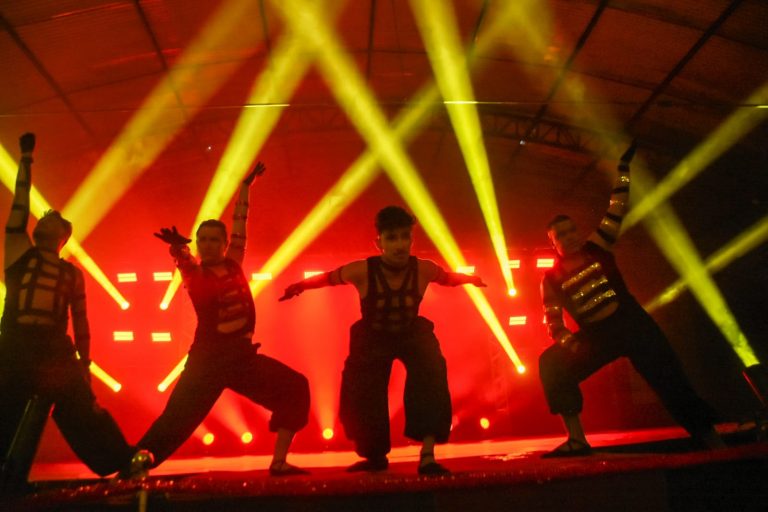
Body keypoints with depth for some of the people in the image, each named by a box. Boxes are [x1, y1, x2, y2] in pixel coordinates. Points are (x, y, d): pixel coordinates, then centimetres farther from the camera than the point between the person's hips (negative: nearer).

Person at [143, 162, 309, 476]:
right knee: (176, 421, -11)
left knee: (295, 388, 0)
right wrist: (178, 248, -47)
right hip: (208, 359, -5)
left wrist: (246, 184, 22)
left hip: (242, 355, 5)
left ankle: (279, 462, 5)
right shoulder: (194, 273, -1)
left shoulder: (233, 264, 9)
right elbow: (184, 262, -24)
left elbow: (239, 224, 15)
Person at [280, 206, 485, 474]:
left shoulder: (423, 269, -24)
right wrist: (301, 285, -17)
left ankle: (427, 456, -17)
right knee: (361, 396, -2)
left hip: (412, 334, 0)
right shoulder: (363, 271, -30)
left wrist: (469, 279, -8)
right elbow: (329, 277, -10)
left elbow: (447, 278, 2)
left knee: (430, 381, -25)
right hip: (373, 338, 0)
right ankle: (375, 456, 26)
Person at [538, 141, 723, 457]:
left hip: (631, 324, 0)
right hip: (594, 336, 1)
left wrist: (623, 167, 2)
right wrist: (567, 342, -19)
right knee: (551, 364, -21)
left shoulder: (597, 247, 5)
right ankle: (576, 440, -24)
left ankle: (711, 441, -1)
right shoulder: (552, 279, 4)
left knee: (670, 381, -10)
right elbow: (552, 321, 1)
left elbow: (617, 210, 4)